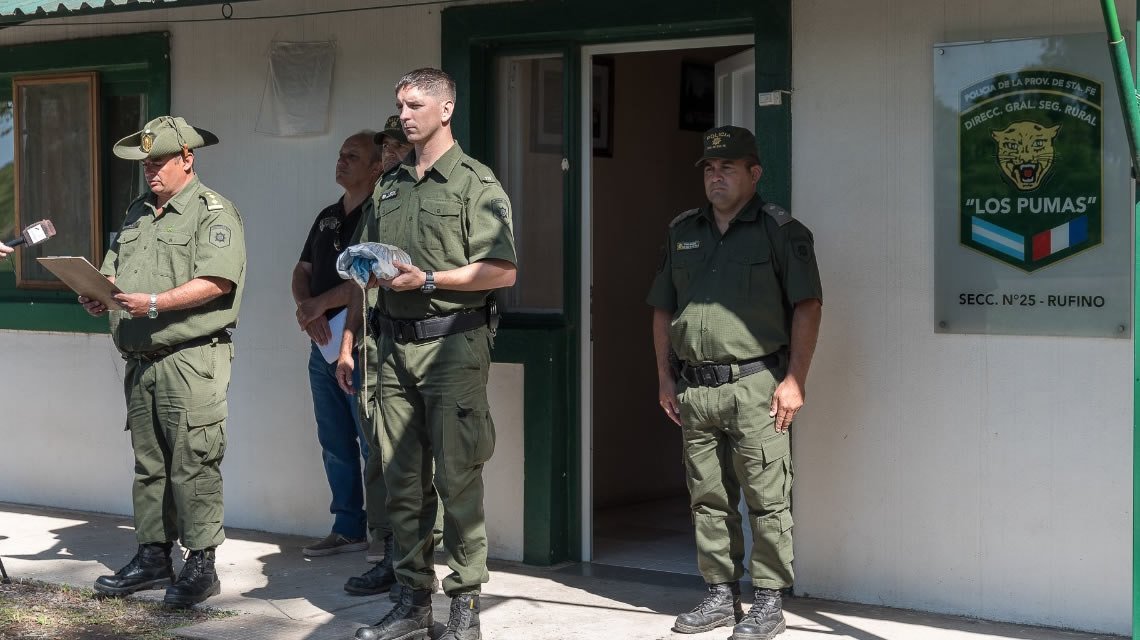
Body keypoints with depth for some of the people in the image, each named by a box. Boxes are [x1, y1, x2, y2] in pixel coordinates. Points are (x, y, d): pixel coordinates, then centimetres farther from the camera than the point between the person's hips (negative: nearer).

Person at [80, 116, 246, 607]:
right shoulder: (137, 214, 21)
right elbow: (113, 272, 22)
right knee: (148, 465, 11)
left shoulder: (213, 212, -4)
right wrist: (100, 296, -1)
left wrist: (155, 302, -22)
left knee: (192, 464, -9)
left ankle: (201, 564, -4)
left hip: (192, 359, -8)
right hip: (141, 361, 8)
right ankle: (153, 557, 18)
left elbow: (217, 281, -16)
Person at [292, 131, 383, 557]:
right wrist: (307, 311, -6)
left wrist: (322, 303, -12)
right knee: (335, 444, 11)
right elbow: (302, 273, 15)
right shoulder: (327, 217, 19)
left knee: (375, 445, -8)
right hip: (323, 344, 8)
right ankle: (348, 529, 18)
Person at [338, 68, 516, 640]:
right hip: (395, 345, 6)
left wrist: (427, 279, -16)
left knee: (457, 480, -5)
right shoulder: (388, 186, 17)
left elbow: (502, 271, -10)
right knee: (402, 481, 7)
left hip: (452, 342, -6)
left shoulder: (475, 184, -2)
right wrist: (349, 340, 15)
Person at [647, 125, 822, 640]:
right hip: (694, 390, 5)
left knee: (766, 498, -4)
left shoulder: (781, 231, -1)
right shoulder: (681, 232, 16)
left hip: (755, 385, -5)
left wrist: (794, 380, -11)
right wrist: (665, 378, 13)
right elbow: (663, 309, 20)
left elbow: (808, 306, -5)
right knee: (707, 499, 10)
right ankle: (721, 596, 20)